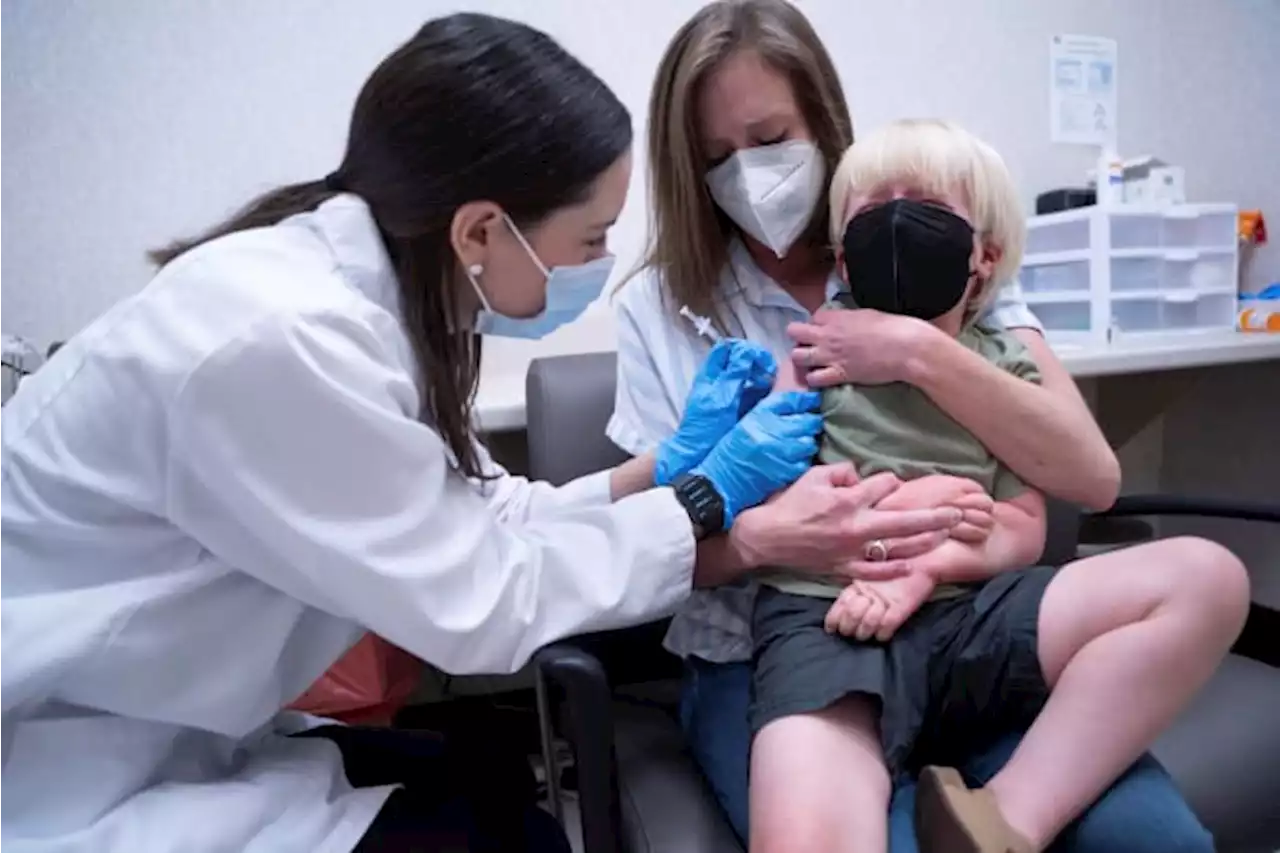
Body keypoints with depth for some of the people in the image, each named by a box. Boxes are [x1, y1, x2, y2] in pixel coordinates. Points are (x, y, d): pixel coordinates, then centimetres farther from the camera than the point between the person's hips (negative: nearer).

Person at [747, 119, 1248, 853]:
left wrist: (923, 565, -13)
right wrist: (907, 503, -8)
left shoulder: (1006, 364, 15)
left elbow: (1023, 531, 8)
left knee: (1209, 583, -16)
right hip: (821, 624, -4)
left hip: (963, 616, 4)